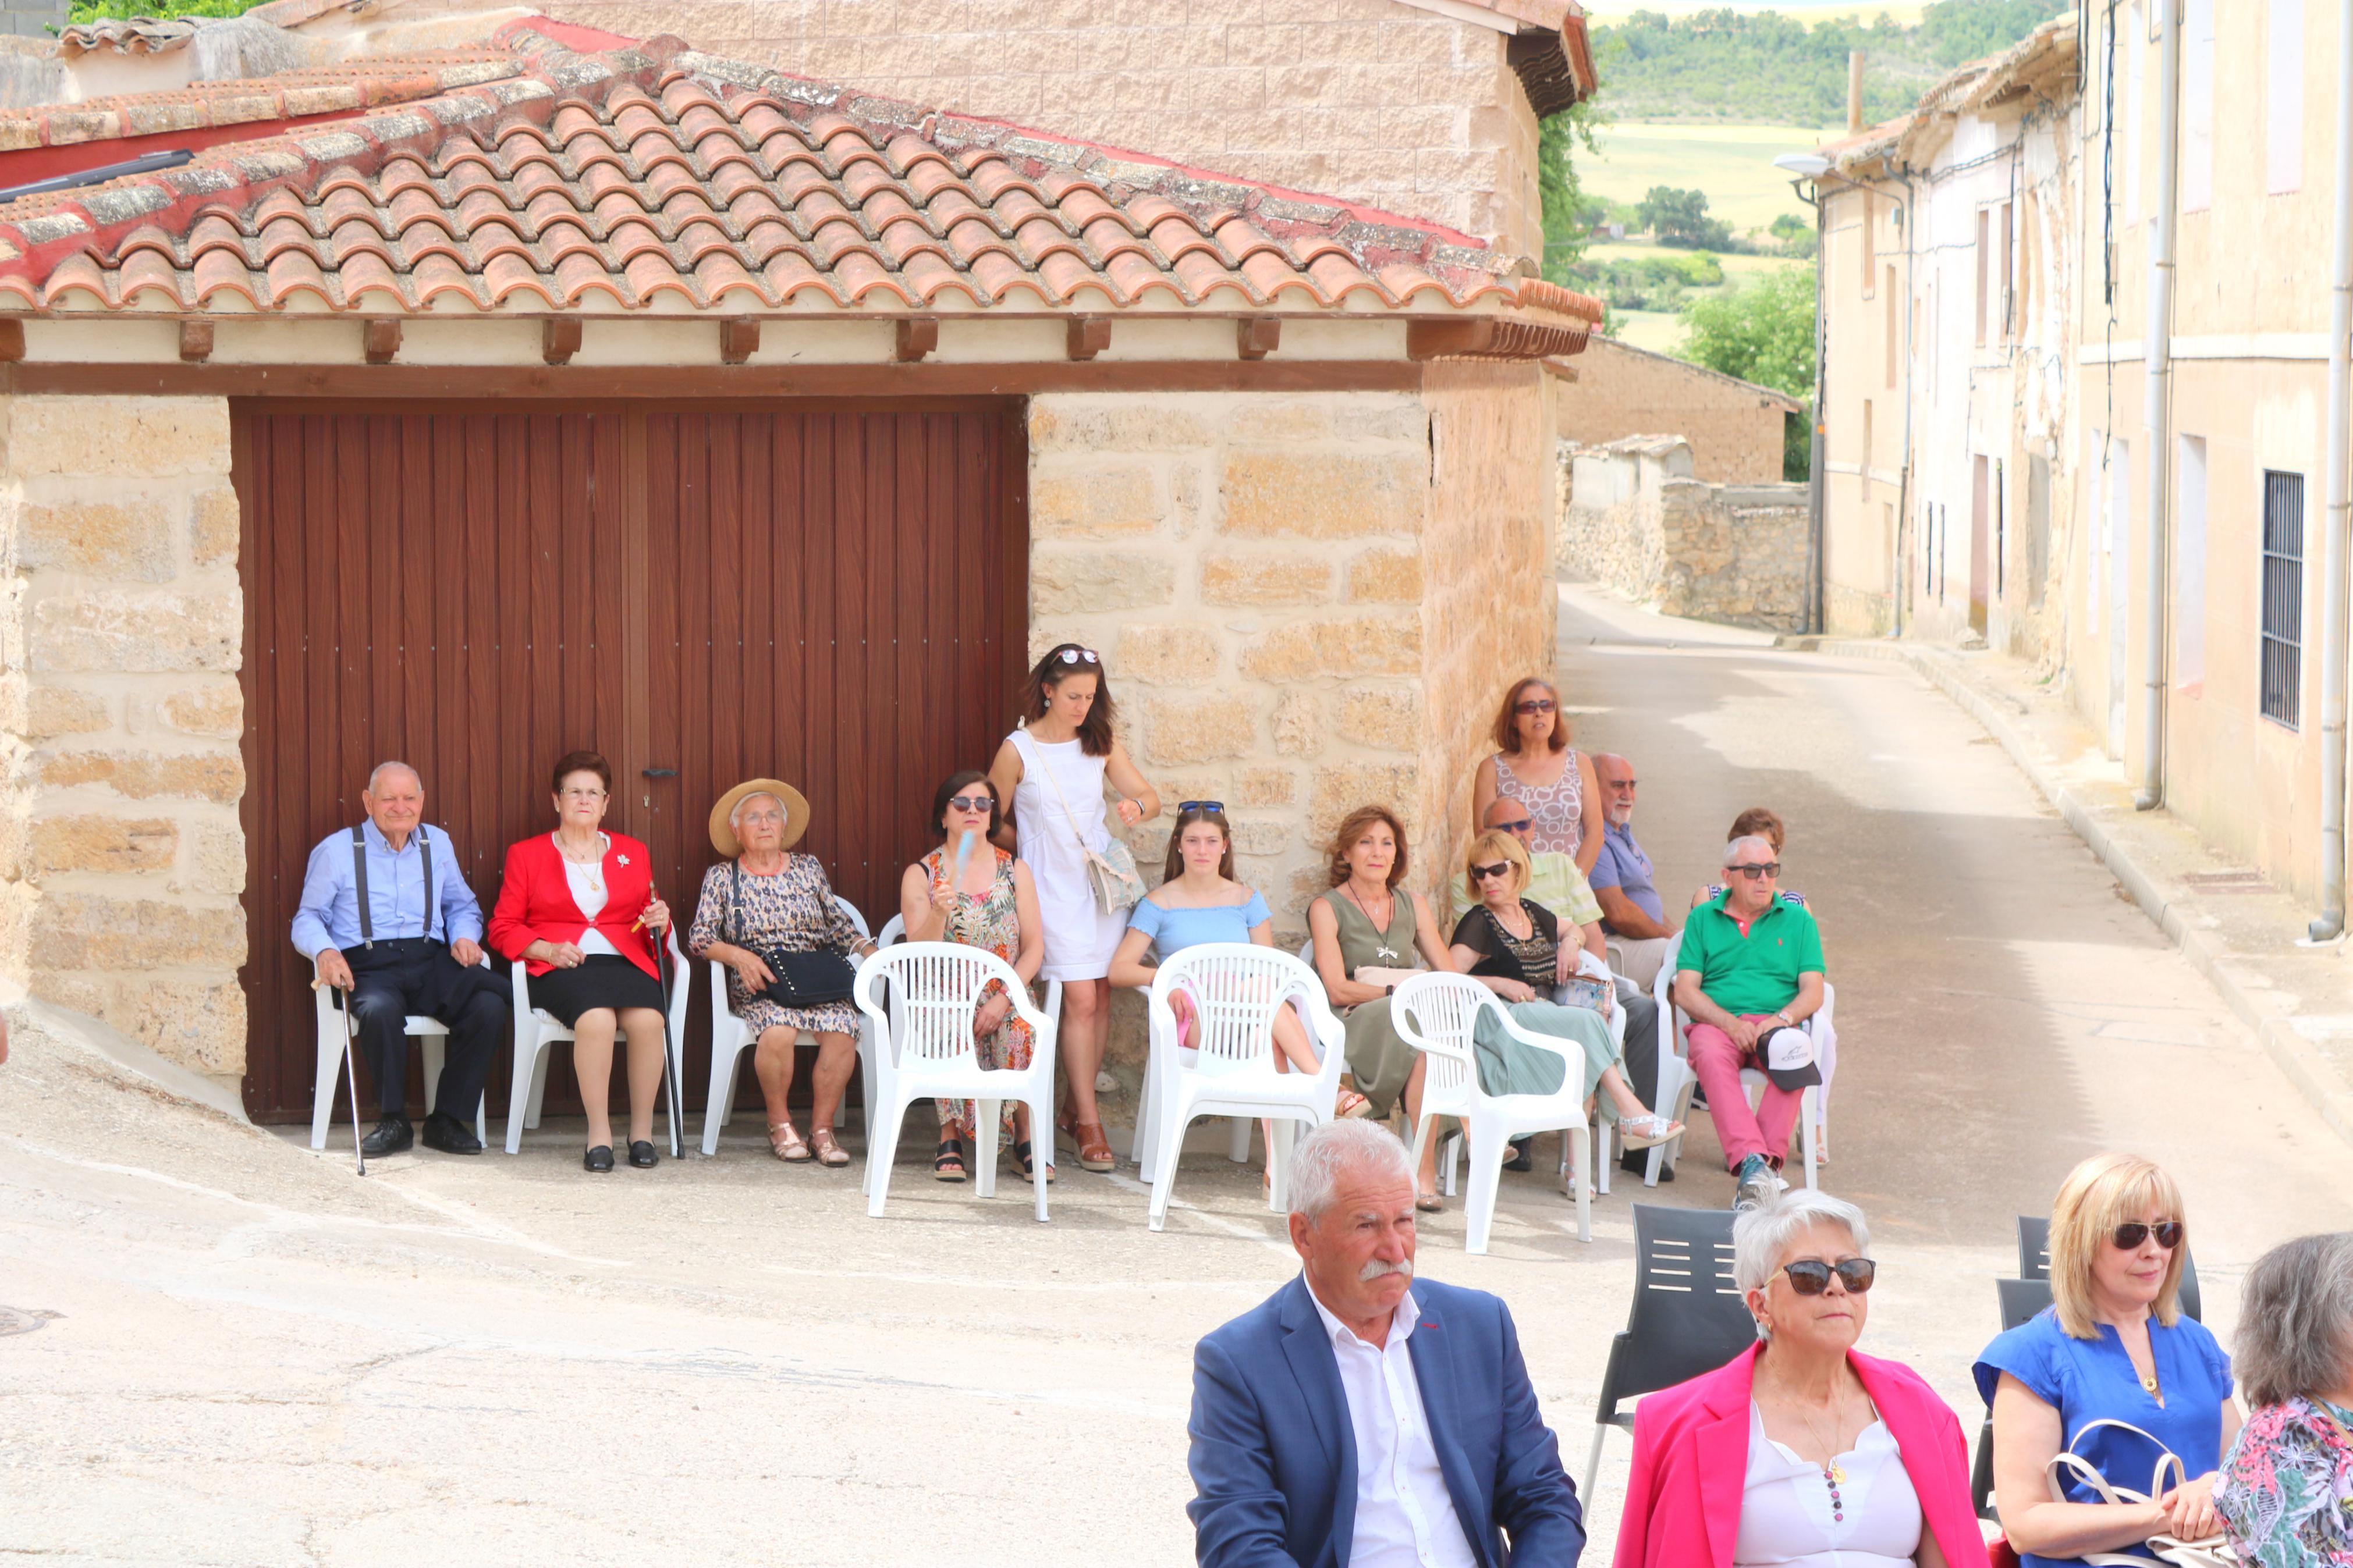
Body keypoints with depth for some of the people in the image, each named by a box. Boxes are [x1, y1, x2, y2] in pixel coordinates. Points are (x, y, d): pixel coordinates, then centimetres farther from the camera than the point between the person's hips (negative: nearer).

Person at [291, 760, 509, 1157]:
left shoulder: (438, 845, 21)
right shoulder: (336, 851, 10)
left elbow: (463, 907, 28)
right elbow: (308, 919, 9)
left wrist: (464, 937, 4)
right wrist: (325, 952, -13)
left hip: (432, 963, 3)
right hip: (369, 966, -3)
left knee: (489, 1007, -28)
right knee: (380, 1010, -40)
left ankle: (447, 1120, -14)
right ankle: (392, 1121, -20)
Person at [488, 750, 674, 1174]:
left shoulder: (633, 853, 24)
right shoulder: (526, 855, 16)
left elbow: (650, 928, 26)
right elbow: (503, 928, 10)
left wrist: (658, 923, 1)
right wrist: (548, 949, -8)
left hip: (626, 962, 2)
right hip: (560, 969, -2)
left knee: (647, 1019, -33)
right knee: (596, 1018, -36)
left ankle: (643, 1133, -23)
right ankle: (599, 1136, -31)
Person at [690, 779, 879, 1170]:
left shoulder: (809, 869, 18)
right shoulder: (722, 877, 10)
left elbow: (840, 925, 21)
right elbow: (699, 937, 4)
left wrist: (870, 951, 5)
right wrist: (738, 955, -13)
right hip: (757, 986, -2)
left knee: (842, 1029, -30)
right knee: (778, 1030, -36)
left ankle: (822, 1127, -12)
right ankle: (779, 1123, -11)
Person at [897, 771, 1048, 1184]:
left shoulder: (1015, 871, 10)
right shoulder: (920, 875, 5)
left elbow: (1034, 947, 3)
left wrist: (1003, 1000, -13)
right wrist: (939, 914, -25)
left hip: (1005, 998, 1)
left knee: (1023, 1030, -32)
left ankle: (1026, 1136, -15)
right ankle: (951, 1137, -22)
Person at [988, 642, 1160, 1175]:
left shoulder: (1101, 743, 5)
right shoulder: (1017, 750, -6)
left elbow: (1151, 799, 5)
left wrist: (1137, 806, -16)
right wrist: (1037, 846, 2)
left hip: (1102, 878, 4)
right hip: (1052, 886, -4)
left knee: (1099, 997, 5)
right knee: (1080, 999, -11)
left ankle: (1075, 1107, 18)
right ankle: (1088, 1123, -7)